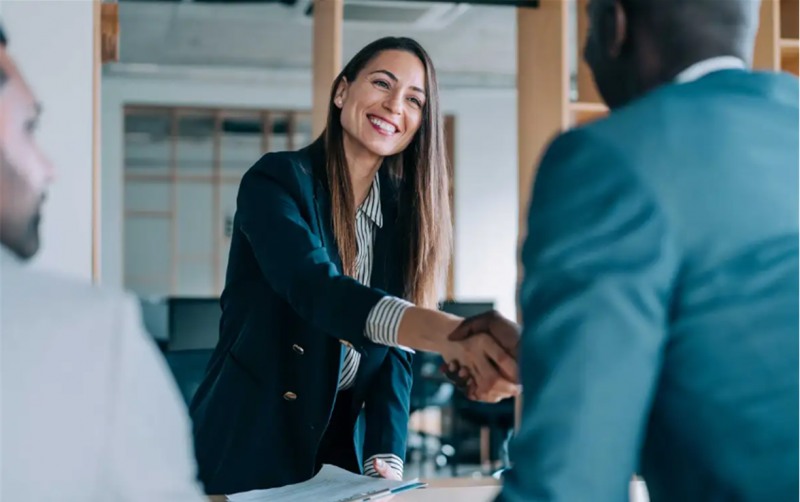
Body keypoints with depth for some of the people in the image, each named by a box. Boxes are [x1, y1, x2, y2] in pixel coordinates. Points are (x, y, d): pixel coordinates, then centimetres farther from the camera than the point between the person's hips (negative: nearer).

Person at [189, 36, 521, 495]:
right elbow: (315, 288, -32)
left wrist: (386, 458, -17)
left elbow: (395, 349, -1)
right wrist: (450, 335, -48)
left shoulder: (403, 211, 2)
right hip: (250, 446, -5)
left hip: (344, 448, 5)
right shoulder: (277, 180, -14)